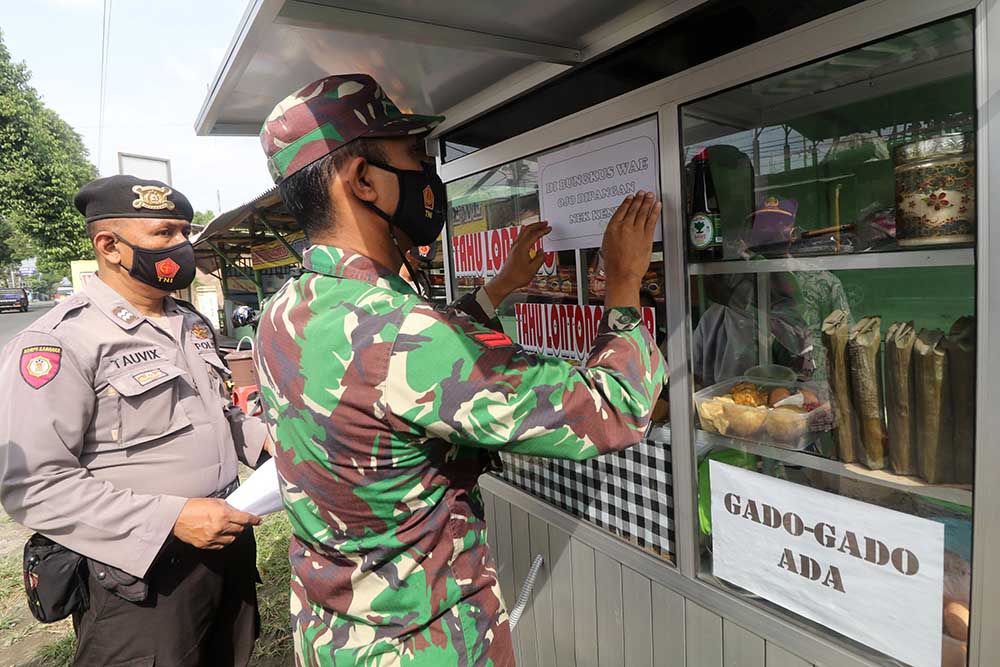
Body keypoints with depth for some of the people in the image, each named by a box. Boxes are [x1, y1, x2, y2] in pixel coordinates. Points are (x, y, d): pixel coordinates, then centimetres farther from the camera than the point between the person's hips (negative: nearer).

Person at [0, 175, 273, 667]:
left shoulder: (192, 324, 9)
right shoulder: (61, 341, -16)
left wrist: (264, 437, 2)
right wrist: (171, 518, -25)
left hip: (229, 547, 8)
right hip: (140, 578, -7)